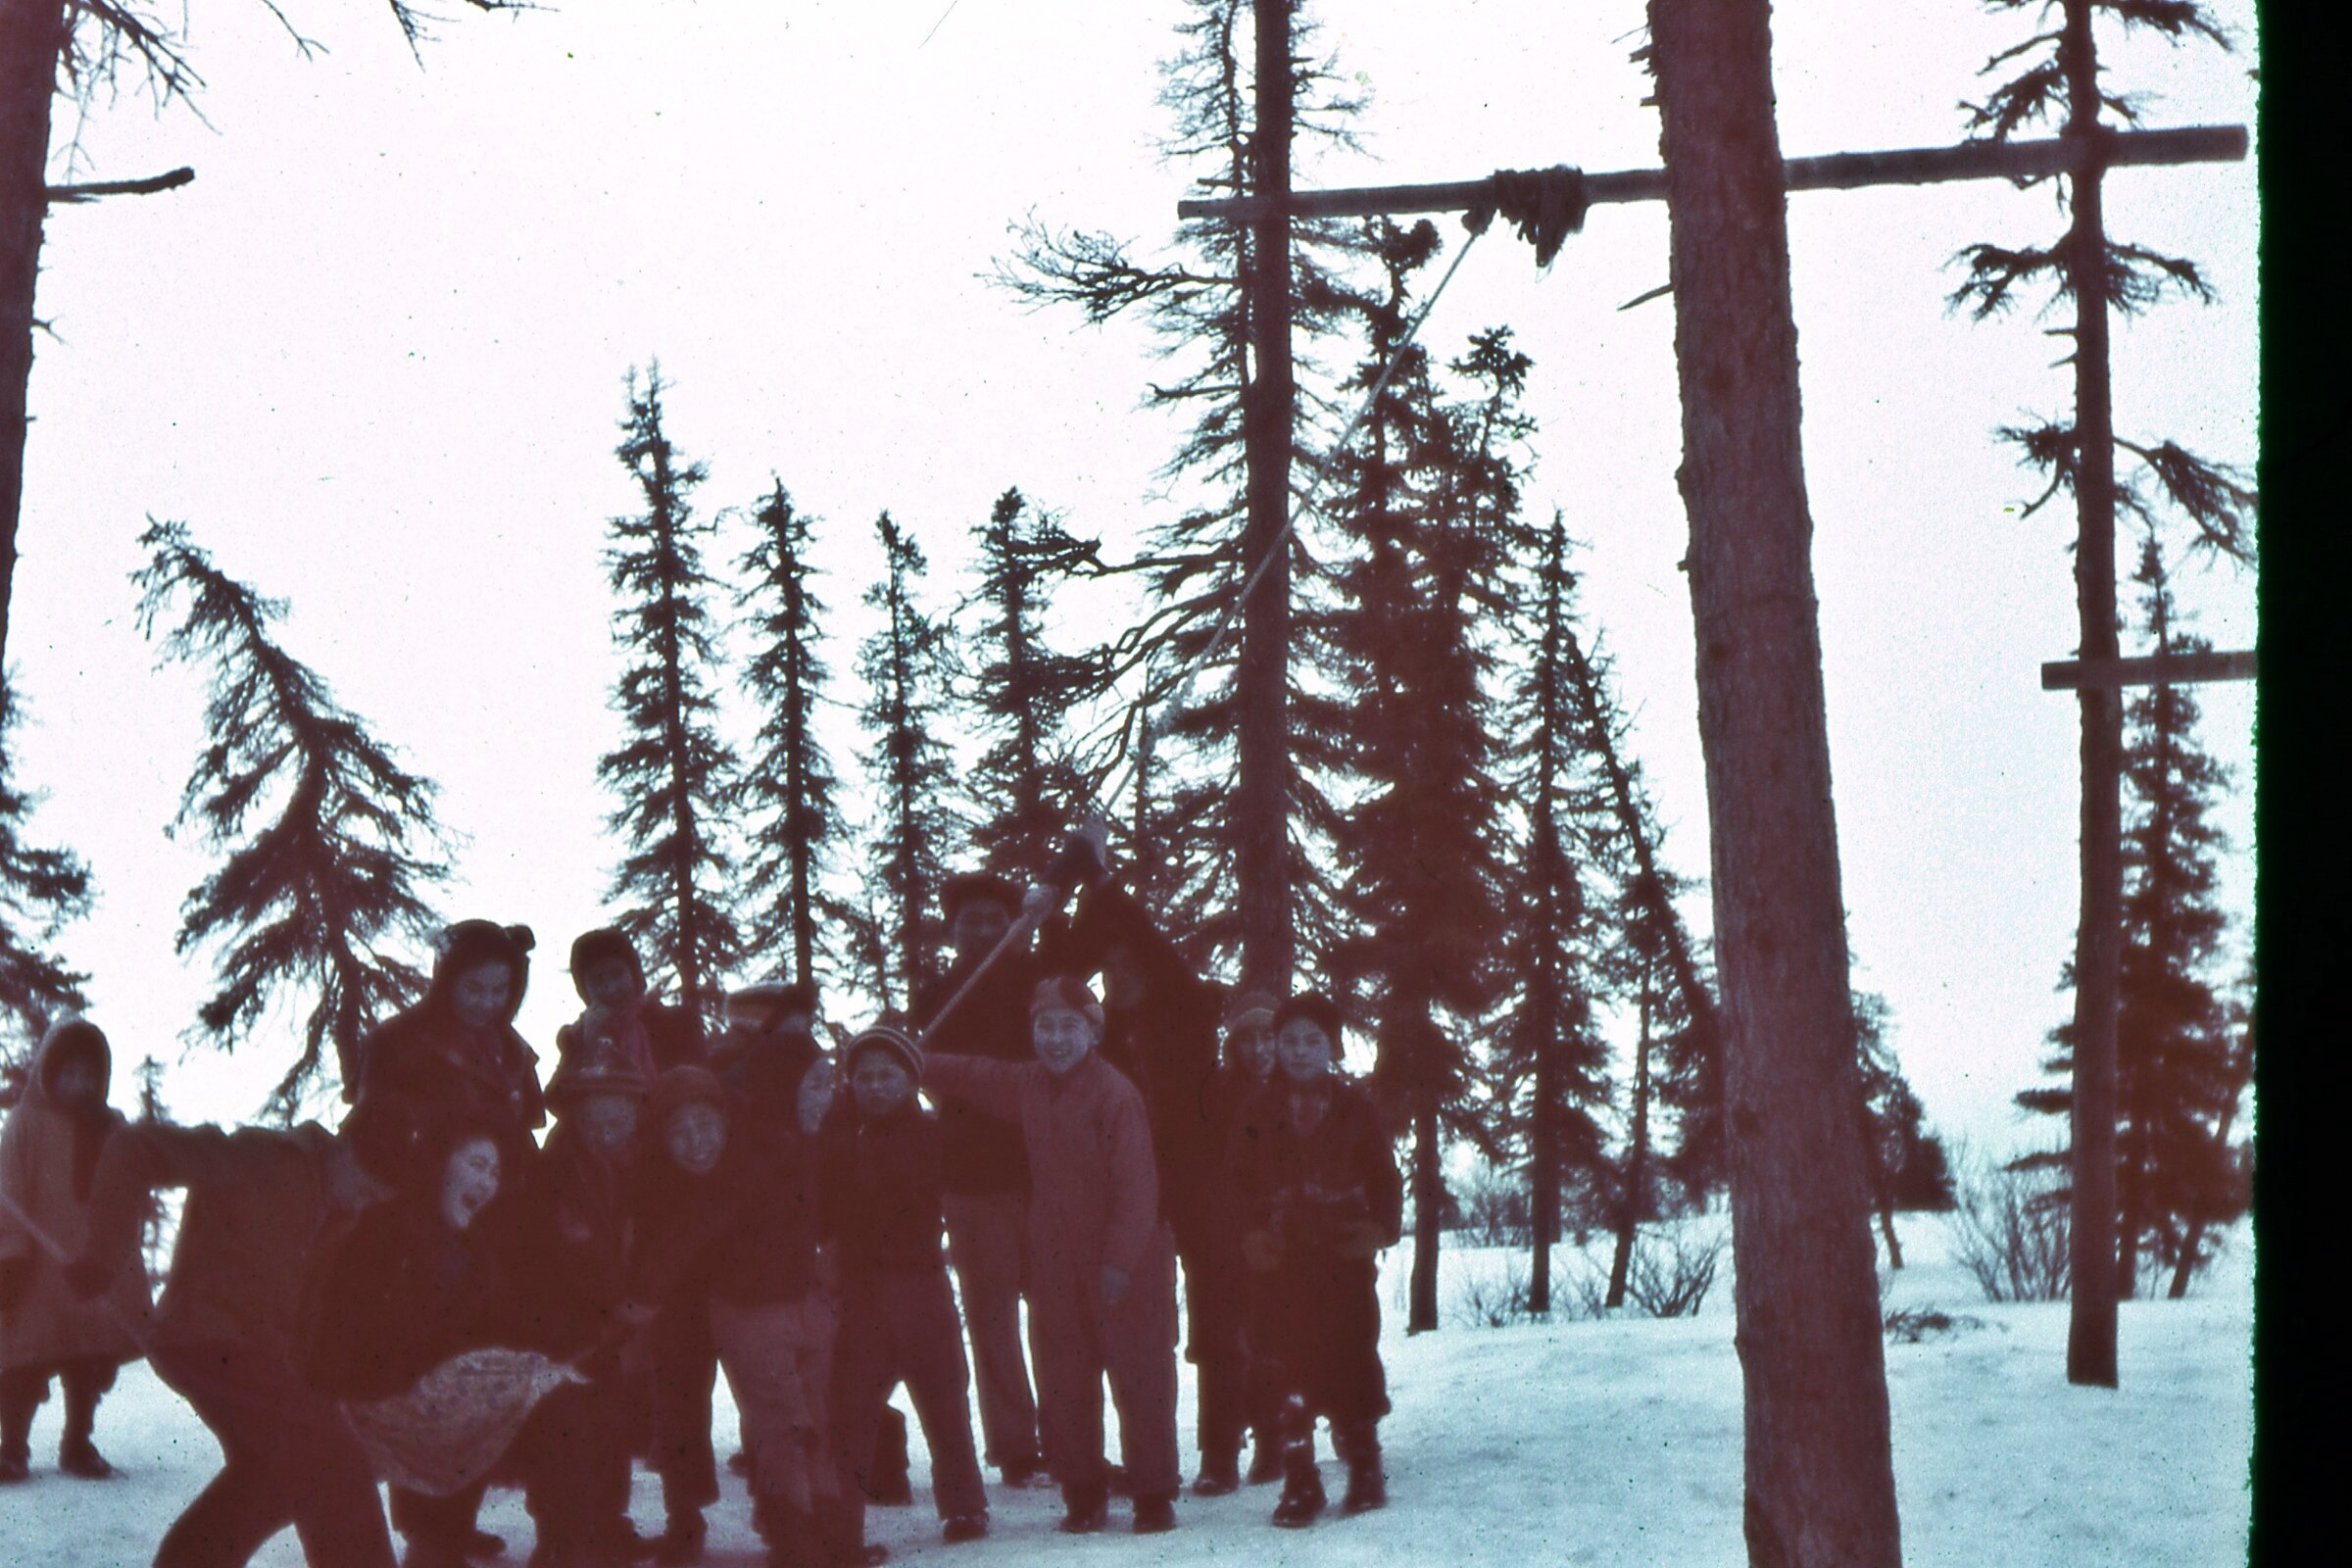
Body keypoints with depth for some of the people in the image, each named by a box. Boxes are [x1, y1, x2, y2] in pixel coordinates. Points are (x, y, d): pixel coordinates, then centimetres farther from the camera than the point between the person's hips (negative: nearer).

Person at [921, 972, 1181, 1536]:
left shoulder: (1116, 1094, -15)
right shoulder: (1025, 1085, 6)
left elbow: (1137, 1186, -18)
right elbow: (969, 1076, 24)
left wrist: (1120, 1259, -20)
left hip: (1125, 1266, -6)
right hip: (1055, 1264, 6)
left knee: (1141, 1380, 0)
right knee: (1064, 1385, 10)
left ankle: (1154, 1495, 8)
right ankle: (1084, 1495, 20)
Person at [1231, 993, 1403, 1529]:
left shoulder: (1355, 1109, 5)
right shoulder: (1260, 1113, 9)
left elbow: (1384, 1177, 6)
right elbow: (1242, 1183, 9)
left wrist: (1381, 1228, -9)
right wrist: (1252, 1235, -6)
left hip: (1344, 1256, -1)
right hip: (1281, 1262, 1)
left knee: (1352, 1359, 3)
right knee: (1286, 1367, -2)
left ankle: (1364, 1470, 18)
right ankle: (1299, 1483, 5)